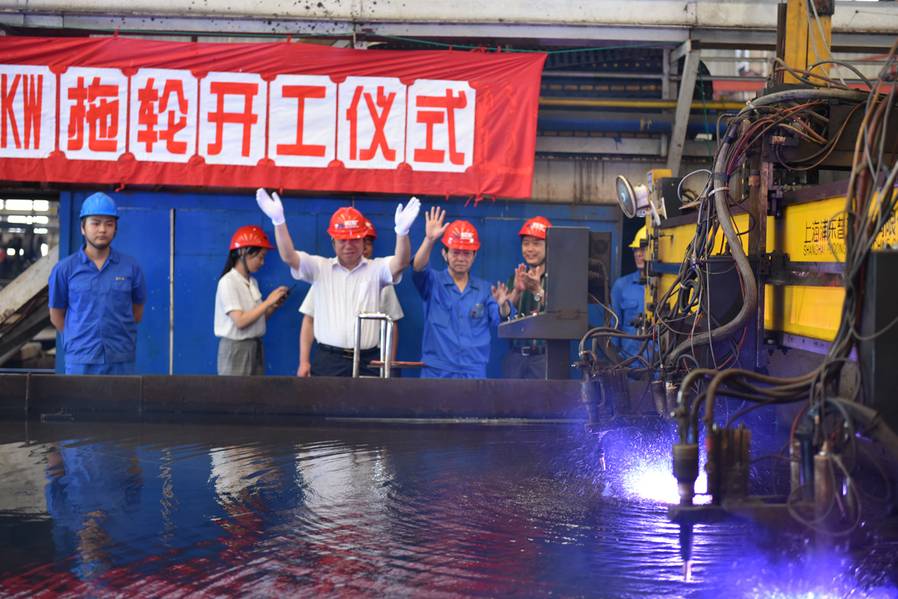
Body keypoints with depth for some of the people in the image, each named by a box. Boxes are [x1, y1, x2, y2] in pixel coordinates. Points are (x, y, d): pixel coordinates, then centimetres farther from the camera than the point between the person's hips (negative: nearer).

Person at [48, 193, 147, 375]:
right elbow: (57, 316, 11)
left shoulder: (130, 267, 4)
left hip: (121, 361, 0)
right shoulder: (65, 269, 2)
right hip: (80, 361, 0)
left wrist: (115, 337, 11)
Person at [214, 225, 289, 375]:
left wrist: (273, 306, -3)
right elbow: (240, 321, -22)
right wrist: (268, 301, -16)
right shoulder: (228, 282, -14)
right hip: (236, 349, -8)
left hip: (255, 347, 8)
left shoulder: (252, 282, 9)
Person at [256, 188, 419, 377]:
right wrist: (278, 220, -22)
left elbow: (401, 263, -13)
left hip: (367, 361, 0)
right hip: (328, 361, 0)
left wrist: (402, 230, -33)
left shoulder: (376, 269, 5)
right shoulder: (320, 269, 5)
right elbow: (288, 256, -6)